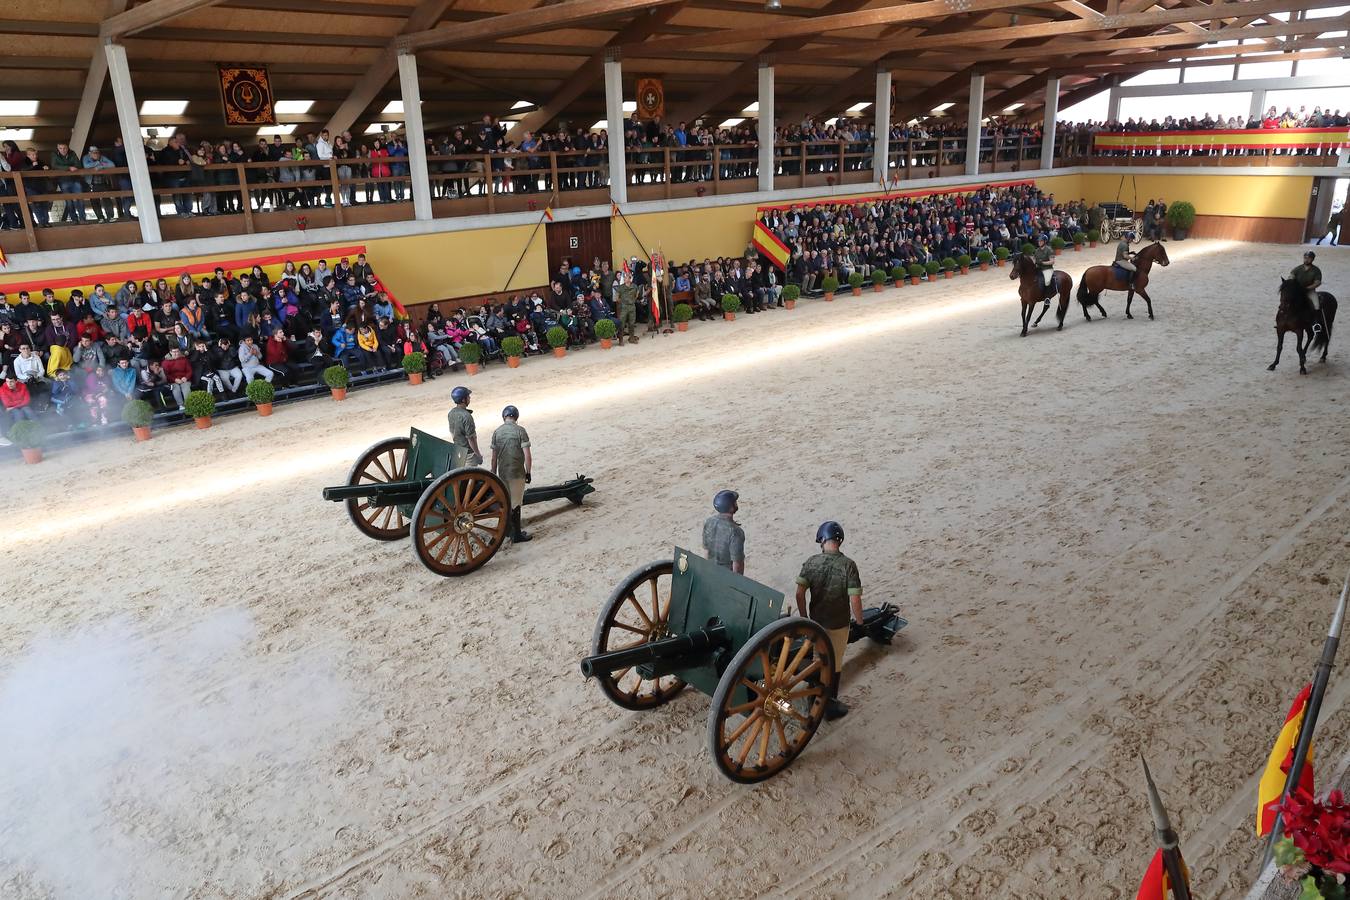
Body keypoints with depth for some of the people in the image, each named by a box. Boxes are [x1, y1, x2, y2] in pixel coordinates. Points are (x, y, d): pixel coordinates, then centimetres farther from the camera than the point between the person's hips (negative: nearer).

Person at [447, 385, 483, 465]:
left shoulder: (451, 413, -4)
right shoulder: (466, 417, -30)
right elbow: (471, 439, -25)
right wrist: (478, 455, -15)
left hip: (456, 451, 8)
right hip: (468, 452, -8)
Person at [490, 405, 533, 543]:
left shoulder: (497, 432, 2)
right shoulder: (520, 431, -9)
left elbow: (494, 457, 5)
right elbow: (527, 456, -14)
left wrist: (494, 475, 13)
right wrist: (528, 473, -3)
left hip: (502, 474, 4)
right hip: (517, 473, -4)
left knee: (507, 503, 17)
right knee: (515, 504, 3)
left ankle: (512, 531, 28)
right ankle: (516, 535, 9)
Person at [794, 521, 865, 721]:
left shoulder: (811, 562, -10)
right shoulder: (848, 565, -19)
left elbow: (800, 593, -11)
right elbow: (855, 599, -20)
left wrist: (804, 617, 2)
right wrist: (859, 620, -1)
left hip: (816, 621, 3)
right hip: (838, 624, -3)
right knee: (834, 665, 13)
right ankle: (830, 706, 24)